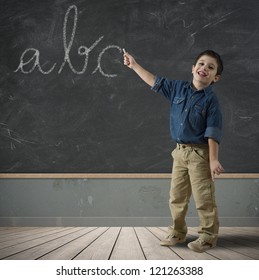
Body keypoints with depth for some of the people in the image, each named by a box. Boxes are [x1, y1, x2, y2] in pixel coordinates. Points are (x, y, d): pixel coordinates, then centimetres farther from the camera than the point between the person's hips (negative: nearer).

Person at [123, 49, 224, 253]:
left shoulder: (210, 99, -9)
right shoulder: (178, 88, 6)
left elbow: (213, 133, -12)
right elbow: (154, 81, 17)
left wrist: (213, 160, -17)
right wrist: (134, 65, 19)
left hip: (200, 154, -6)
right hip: (180, 152, 6)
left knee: (203, 198, -2)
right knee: (177, 197, 12)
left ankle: (208, 236, 10)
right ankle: (177, 233, 24)